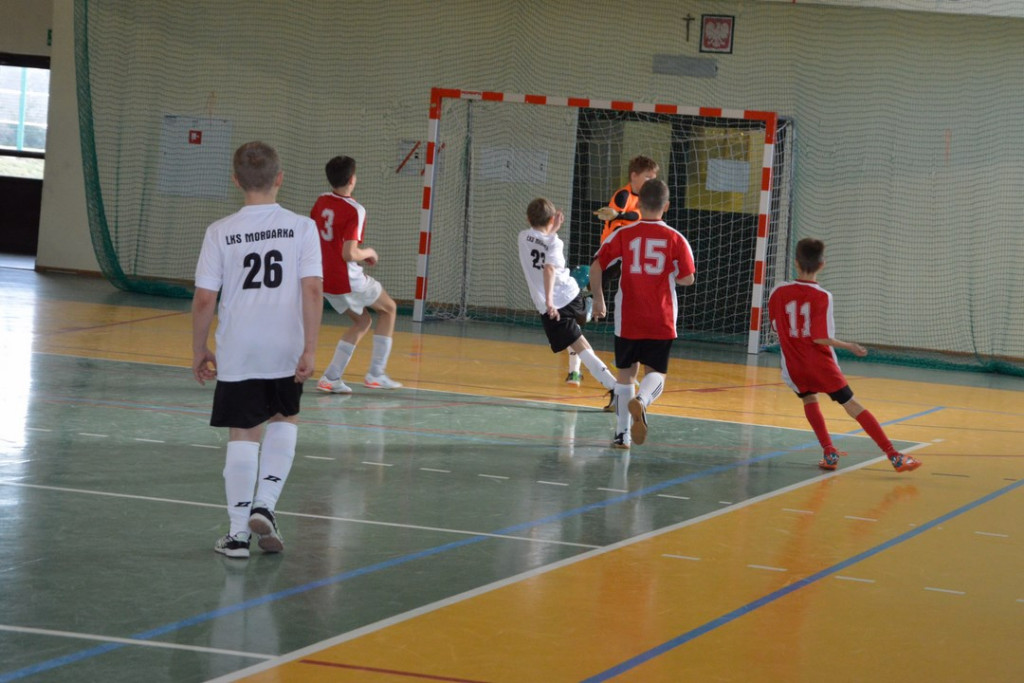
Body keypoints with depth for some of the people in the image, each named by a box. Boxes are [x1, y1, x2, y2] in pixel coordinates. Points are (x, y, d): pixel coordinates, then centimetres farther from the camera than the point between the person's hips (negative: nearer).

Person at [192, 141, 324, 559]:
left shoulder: (220, 232, -4)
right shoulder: (301, 228, -4)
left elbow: (204, 299, -5)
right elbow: (312, 290, -12)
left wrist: (199, 351, 8)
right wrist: (310, 348, -9)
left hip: (237, 352, 0)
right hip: (286, 351, 0)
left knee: (243, 435, 8)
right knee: (284, 420, 23)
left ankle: (239, 532, 8)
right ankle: (264, 505, 9)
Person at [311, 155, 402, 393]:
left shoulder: (321, 202, 3)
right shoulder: (355, 210, -19)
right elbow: (350, 254, -26)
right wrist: (369, 253, -4)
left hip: (325, 280, 7)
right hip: (348, 280, -7)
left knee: (362, 321, 24)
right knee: (388, 308, 19)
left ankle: (331, 378, 12)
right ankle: (376, 374, 14)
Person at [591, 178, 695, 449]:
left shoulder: (623, 234, -3)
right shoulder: (675, 239, -4)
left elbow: (596, 267, -4)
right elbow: (687, 279, 0)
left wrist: (598, 299, 10)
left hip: (628, 320, 1)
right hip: (662, 322, -1)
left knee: (626, 374, 15)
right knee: (656, 374, 8)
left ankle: (622, 433, 13)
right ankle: (641, 401, -25)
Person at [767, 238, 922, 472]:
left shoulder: (779, 292, -5)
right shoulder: (822, 297, -13)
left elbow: (776, 326, 6)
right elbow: (820, 338, -18)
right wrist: (849, 347, -6)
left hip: (794, 365, 2)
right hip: (821, 364, -2)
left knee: (809, 400, 28)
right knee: (852, 405, 2)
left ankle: (829, 452, 14)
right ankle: (894, 456, -2)